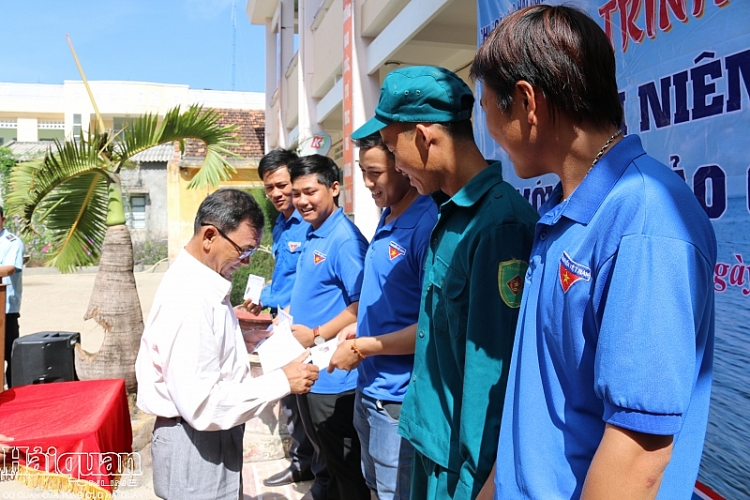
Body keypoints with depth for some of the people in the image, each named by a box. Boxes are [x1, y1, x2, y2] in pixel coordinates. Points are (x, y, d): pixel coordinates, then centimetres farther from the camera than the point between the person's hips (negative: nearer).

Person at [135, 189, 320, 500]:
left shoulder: (202, 283, 4)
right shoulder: (188, 297, -27)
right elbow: (201, 403, -30)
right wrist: (282, 382, -25)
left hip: (213, 436, 9)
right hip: (197, 444, -9)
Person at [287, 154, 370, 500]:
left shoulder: (344, 239, -20)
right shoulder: (311, 236, 8)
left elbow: (362, 305, -26)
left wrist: (316, 335, -22)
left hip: (333, 375, -9)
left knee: (345, 462, 10)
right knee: (324, 451, 27)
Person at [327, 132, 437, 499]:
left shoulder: (428, 224, -22)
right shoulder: (386, 217, 6)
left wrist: (363, 348, -17)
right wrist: (361, 325, 4)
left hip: (398, 399, -8)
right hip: (368, 389, 9)